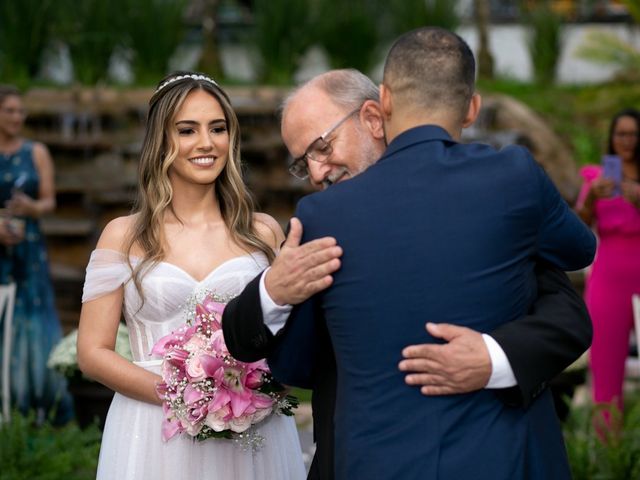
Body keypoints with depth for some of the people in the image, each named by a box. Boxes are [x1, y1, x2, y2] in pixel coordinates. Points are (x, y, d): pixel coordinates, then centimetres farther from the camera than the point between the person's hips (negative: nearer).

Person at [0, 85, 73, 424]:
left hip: (28, 248, 1)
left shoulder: (36, 153, 6)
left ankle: (48, 407, 2)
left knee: (34, 318, -3)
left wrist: (33, 207, -18)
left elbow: (50, 200, 3)